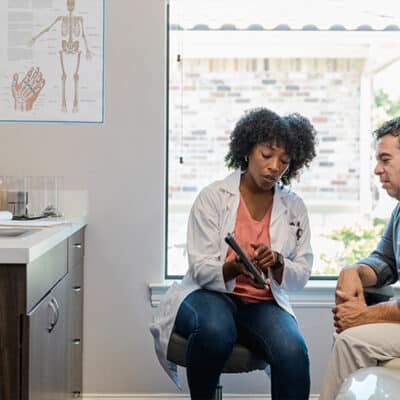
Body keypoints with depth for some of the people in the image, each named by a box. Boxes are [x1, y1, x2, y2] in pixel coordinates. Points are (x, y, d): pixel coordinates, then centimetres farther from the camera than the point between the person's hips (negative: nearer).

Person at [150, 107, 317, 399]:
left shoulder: (294, 207, 6)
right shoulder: (213, 197, -3)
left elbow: (302, 275, 5)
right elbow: (200, 269, -8)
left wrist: (276, 262, -17)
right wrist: (234, 268, -29)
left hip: (264, 302, 2)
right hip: (210, 293, -2)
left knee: (293, 353, -30)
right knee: (215, 331, -36)